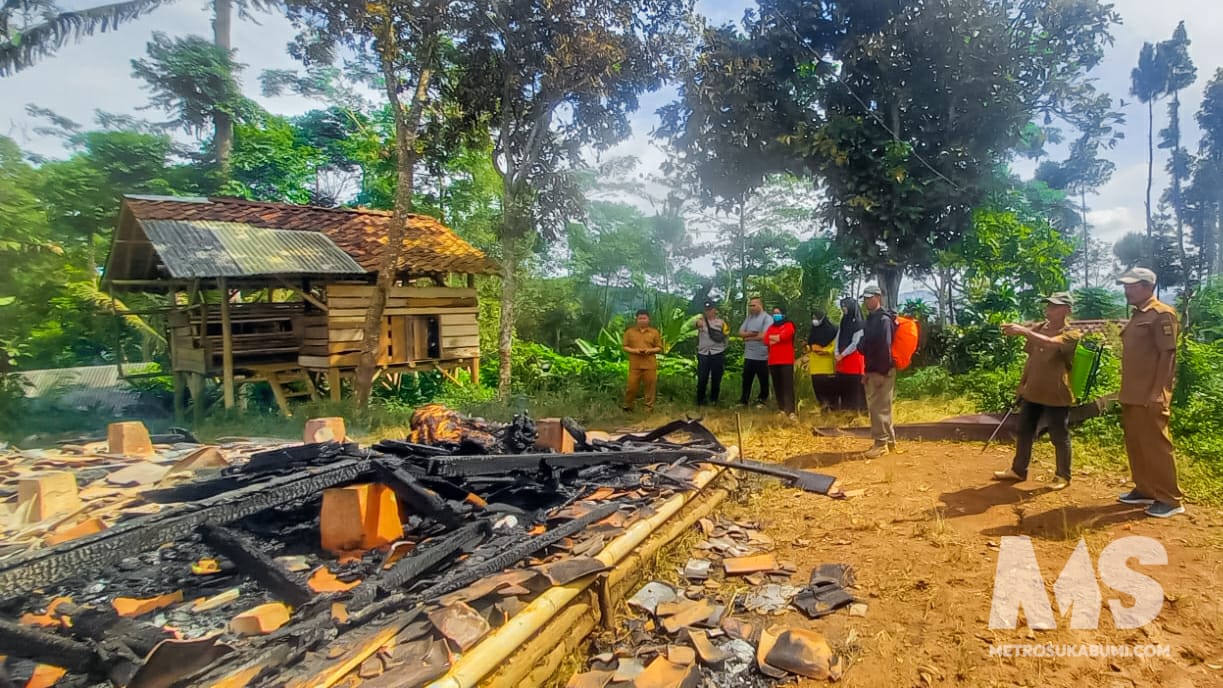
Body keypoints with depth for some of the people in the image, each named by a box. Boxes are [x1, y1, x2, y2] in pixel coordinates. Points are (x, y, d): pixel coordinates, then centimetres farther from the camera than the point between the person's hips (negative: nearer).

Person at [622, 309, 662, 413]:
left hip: (650, 365, 0)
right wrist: (634, 350, -13)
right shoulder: (630, 331, 4)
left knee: (650, 387, 5)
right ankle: (628, 406, 21)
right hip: (635, 365, 0)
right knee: (632, 386, 3)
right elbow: (625, 347, 6)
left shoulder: (654, 332, 5)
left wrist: (650, 350, -12)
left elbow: (659, 348, 7)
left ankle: (649, 407, 19)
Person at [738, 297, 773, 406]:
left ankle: (762, 400, 24)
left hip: (762, 356, -6)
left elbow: (764, 336, -20)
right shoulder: (749, 318, 12)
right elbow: (740, 333, 7)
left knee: (763, 380, 10)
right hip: (748, 355, 6)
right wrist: (750, 333, -14)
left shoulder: (767, 318, -9)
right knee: (746, 379, 11)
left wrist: (748, 338, -9)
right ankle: (743, 400, 20)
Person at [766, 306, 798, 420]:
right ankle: (781, 408, 17)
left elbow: (784, 336, -17)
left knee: (788, 386, -11)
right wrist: (779, 338, -10)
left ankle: (790, 411, -18)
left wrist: (772, 338, -3)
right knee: (777, 386, 8)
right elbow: (766, 340, 0)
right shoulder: (771, 327, 18)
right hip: (773, 361, 6)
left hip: (786, 361, -5)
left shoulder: (788, 325, 2)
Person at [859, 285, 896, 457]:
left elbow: (885, 347, -20)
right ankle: (889, 440, 25)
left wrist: (881, 372, -22)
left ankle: (881, 443, 2)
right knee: (876, 406, 15)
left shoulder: (883, 319, -14)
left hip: (881, 371, -10)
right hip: (872, 369, 10)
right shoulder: (871, 318, 17)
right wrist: (867, 370, 17)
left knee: (879, 407, -5)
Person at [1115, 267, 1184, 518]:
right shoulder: (1138, 316, 16)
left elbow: (1167, 355, -16)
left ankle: (1170, 500, 7)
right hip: (1132, 396, 9)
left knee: (1155, 446, -2)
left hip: (1150, 397, -9)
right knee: (1135, 445, 14)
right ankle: (1144, 490, 25)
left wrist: (1157, 394, -20)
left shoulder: (1162, 314, -11)